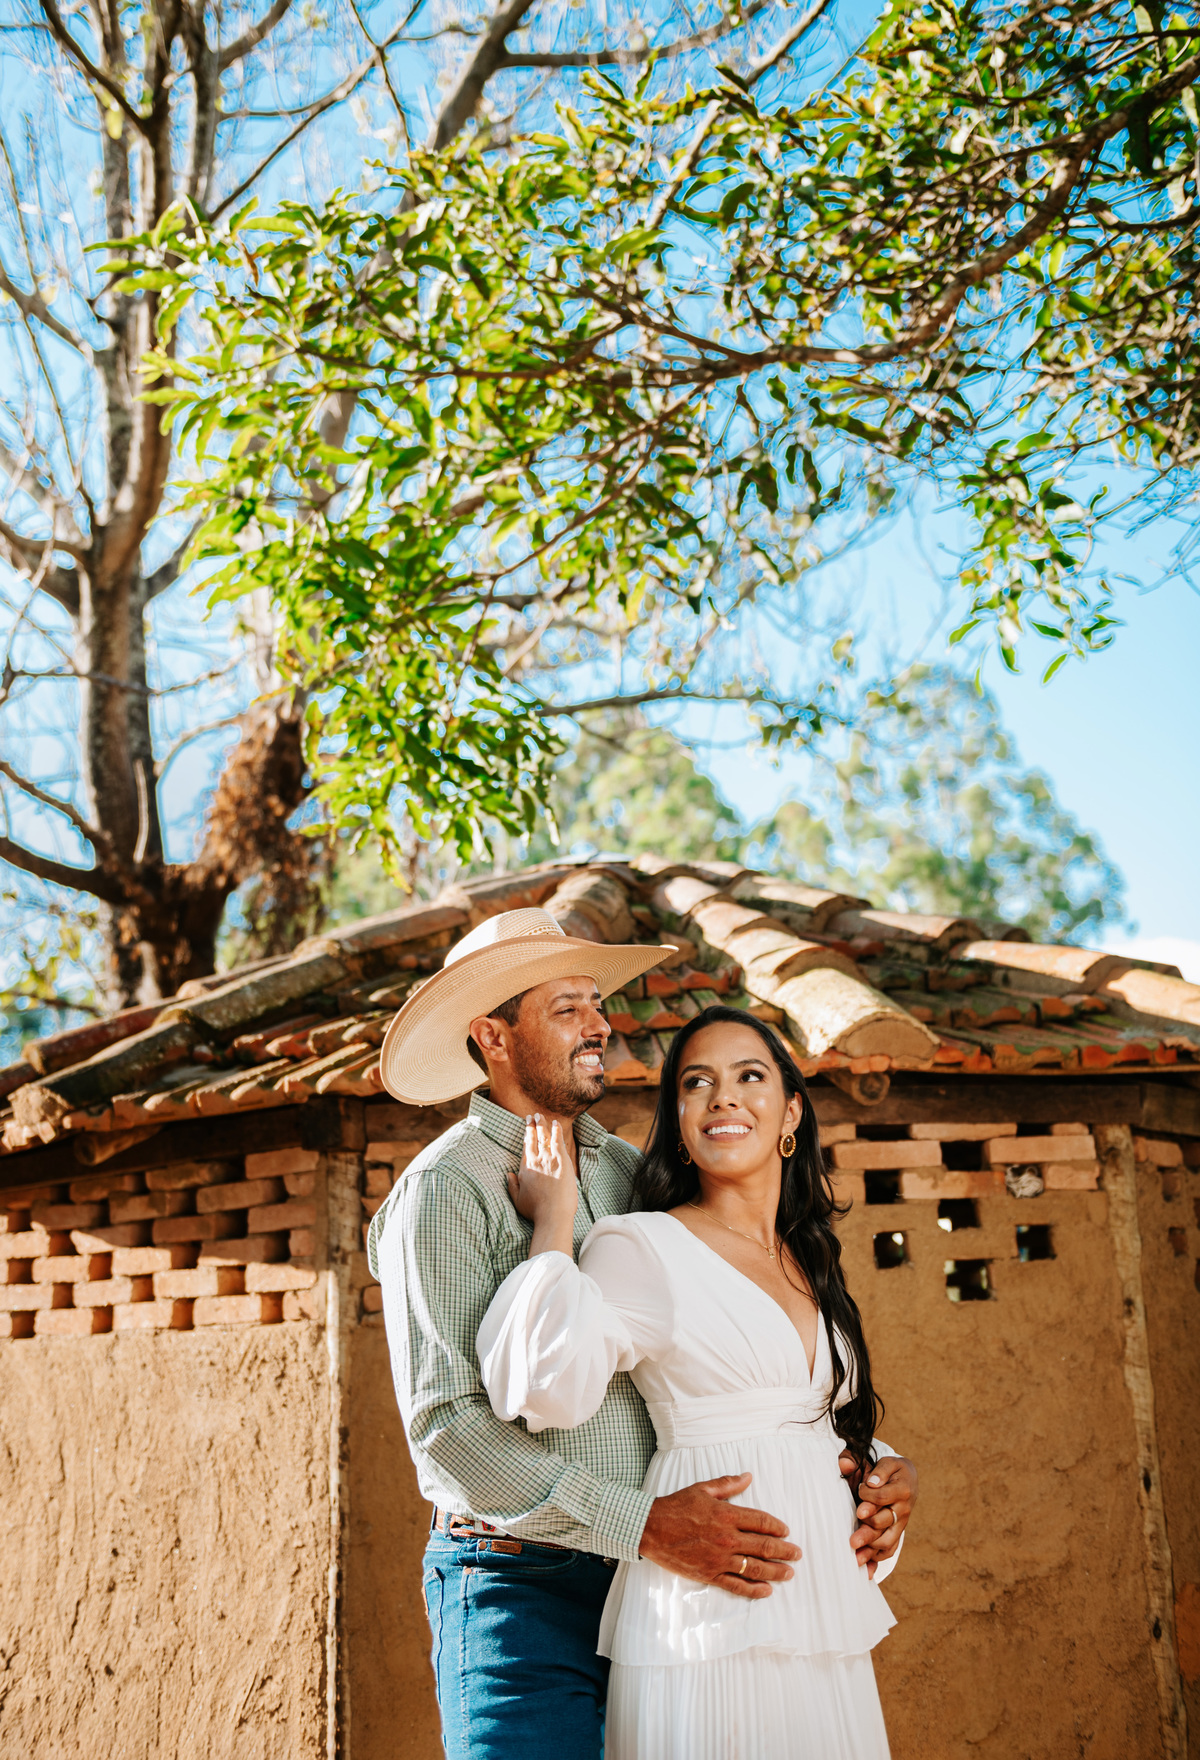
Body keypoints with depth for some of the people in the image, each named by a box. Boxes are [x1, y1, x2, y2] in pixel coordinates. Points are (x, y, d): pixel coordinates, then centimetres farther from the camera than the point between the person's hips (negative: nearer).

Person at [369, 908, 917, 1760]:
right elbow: (449, 1422, -16)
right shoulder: (444, 1190, -8)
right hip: (519, 1586, -5)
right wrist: (647, 1526, -21)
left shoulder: (631, 1173, 11)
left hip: (653, 1586, 5)